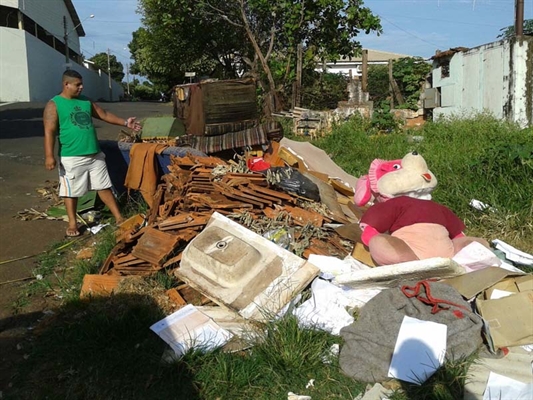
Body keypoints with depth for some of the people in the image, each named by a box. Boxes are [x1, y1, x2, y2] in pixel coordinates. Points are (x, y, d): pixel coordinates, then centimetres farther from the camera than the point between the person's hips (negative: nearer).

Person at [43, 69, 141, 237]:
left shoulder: (86, 101, 11)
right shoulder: (54, 105, -7)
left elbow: (104, 115, 18)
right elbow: (49, 131, -13)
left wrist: (125, 123, 11)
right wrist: (49, 156, -20)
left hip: (95, 155, 5)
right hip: (71, 158, -5)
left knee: (104, 187, 11)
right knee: (71, 192, 8)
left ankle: (119, 218, 18)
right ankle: (72, 223, 22)